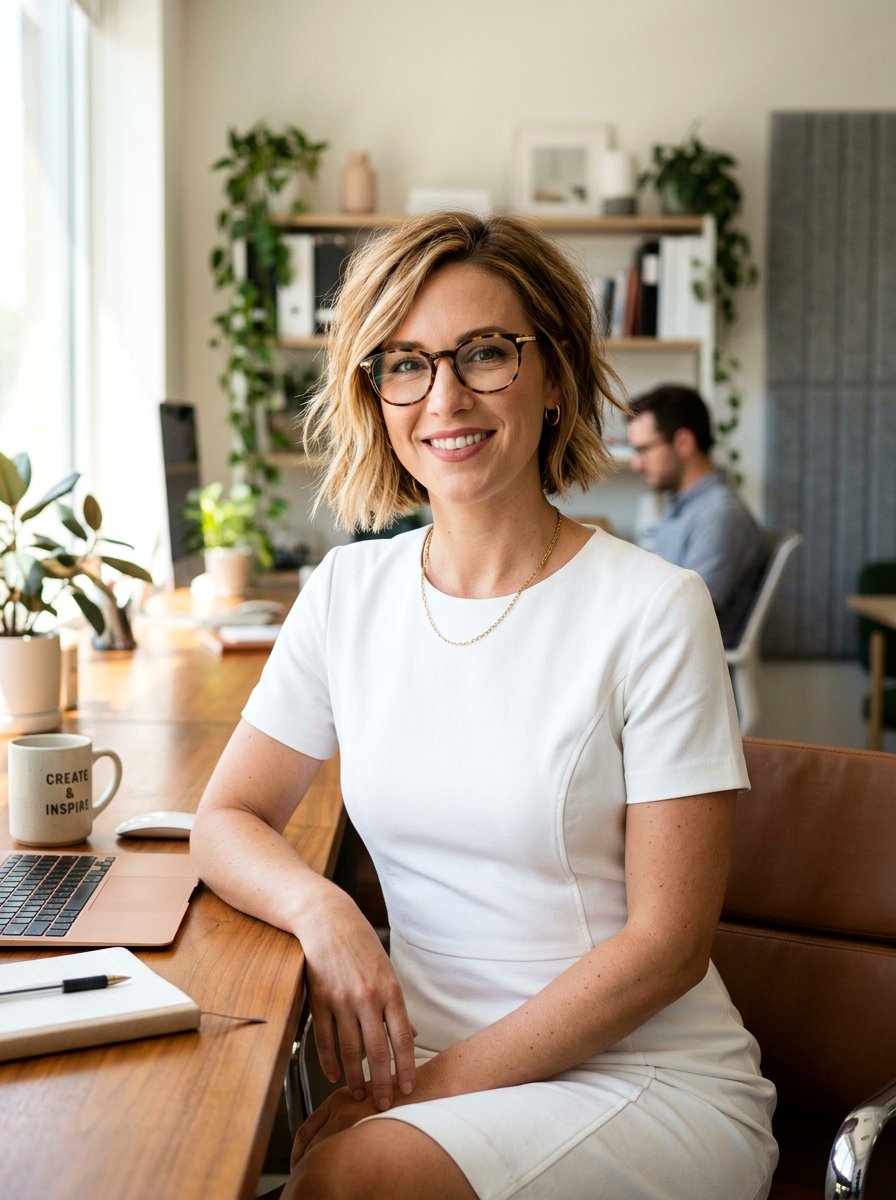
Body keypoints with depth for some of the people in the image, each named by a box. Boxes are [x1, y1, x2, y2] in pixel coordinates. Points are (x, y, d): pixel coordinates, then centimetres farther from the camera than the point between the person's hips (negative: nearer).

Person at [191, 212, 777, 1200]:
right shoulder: (349, 592, 4)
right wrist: (319, 907, -16)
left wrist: (442, 1082, -16)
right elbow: (226, 821, 7)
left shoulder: (653, 612, -11)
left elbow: (668, 941, -11)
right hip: (431, 1063, 4)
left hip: (654, 1078, -3)